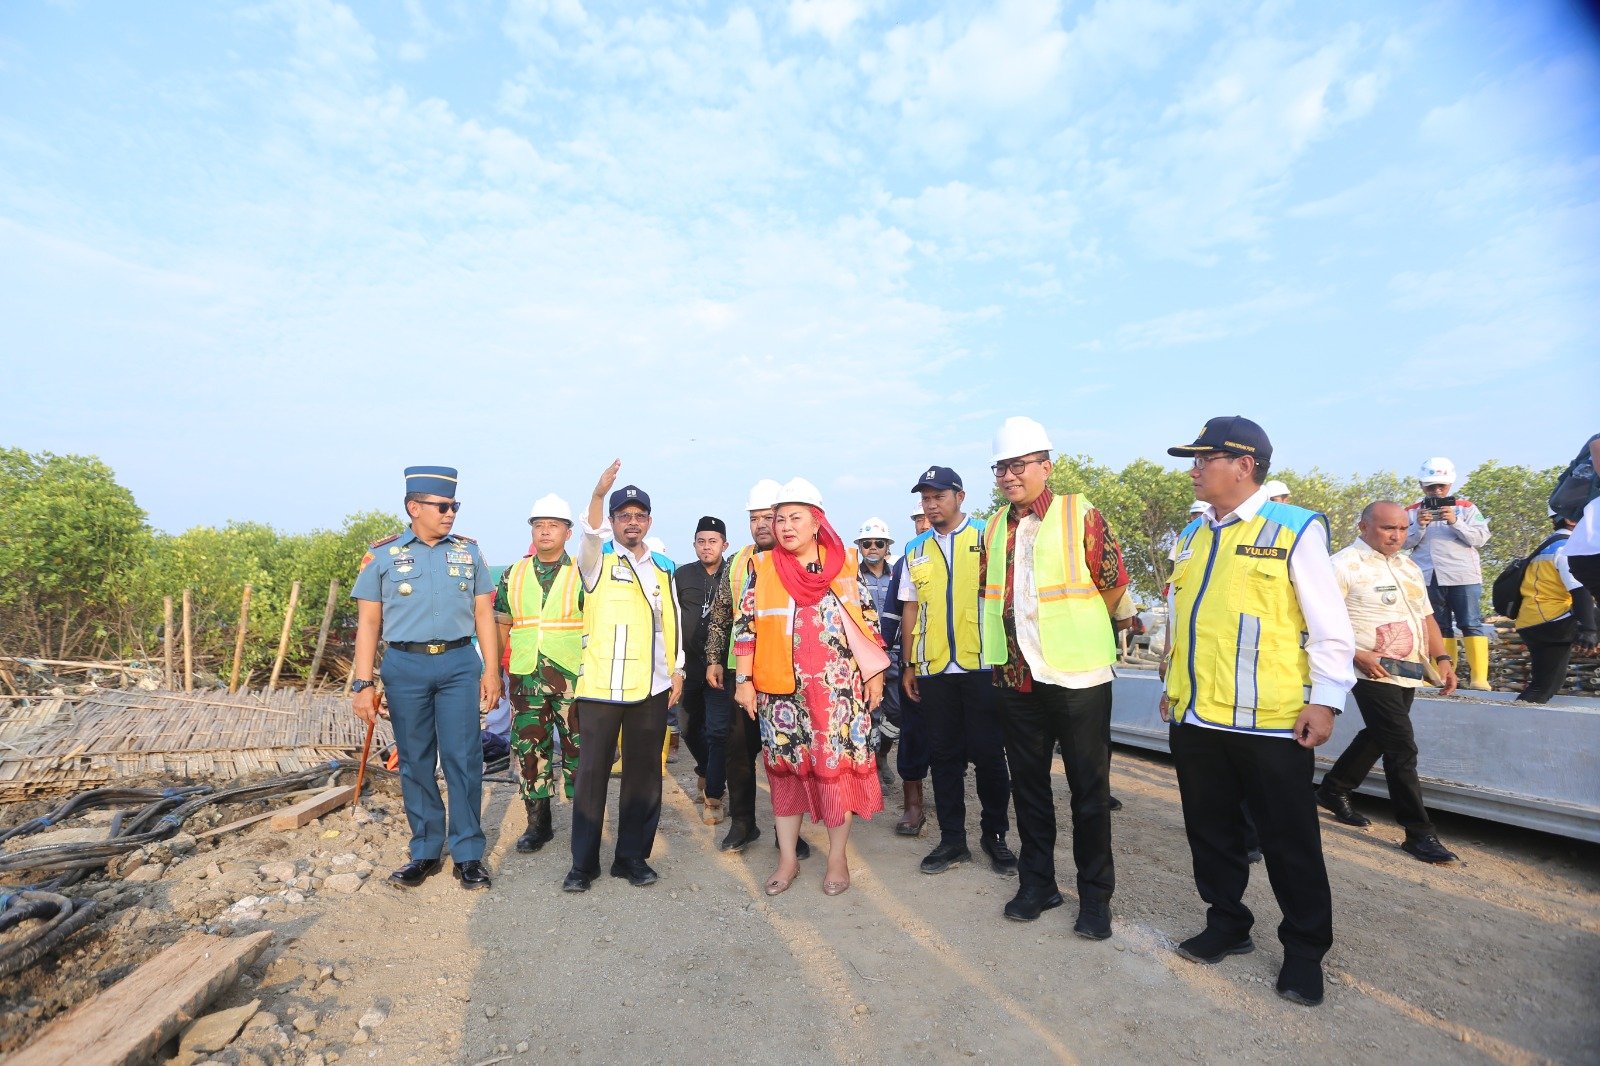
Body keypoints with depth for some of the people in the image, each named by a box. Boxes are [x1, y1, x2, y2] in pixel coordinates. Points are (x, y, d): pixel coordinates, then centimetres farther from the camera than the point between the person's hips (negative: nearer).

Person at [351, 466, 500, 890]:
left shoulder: (469, 551, 7)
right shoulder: (383, 554, 3)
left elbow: (483, 613, 7)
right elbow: (368, 621, 2)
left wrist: (491, 670, 2)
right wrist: (363, 684, -3)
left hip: (459, 664, 0)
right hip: (405, 667, 0)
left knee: (463, 759, 1)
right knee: (415, 762, 9)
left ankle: (468, 855, 12)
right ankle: (425, 852, 23)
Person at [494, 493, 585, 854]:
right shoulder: (513, 575, 10)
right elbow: (500, 627, 14)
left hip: (574, 678, -3)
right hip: (525, 677, 3)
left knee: (577, 750, 3)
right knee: (530, 750, 10)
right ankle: (537, 824, 25)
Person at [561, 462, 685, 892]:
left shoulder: (663, 566, 12)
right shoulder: (597, 559, 1)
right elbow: (590, 535, -22)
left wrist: (677, 670, 10)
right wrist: (598, 495, -40)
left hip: (652, 687, 3)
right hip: (600, 684, -3)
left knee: (644, 771, 9)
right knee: (592, 771, 3)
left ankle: (633, 855, 23)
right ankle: (584, 862, 17)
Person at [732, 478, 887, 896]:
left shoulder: (844, 564, 2)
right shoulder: (761, 568, 3)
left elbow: (868, 621, 5)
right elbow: (745, 626, 3)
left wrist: (875, 675, 2)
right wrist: (743, 680, 0)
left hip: (838, 688, -1)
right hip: (781, 688, 1)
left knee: (838, 764, 3)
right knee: (785, 767, 8)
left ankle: (838, 857, 20)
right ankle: (787, 858, 23)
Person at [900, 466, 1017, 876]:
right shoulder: (915, 549, 11)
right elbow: (910, 609, 13)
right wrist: (907, 665, 11)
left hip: (983, 663, -3)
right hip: (933, 668, 4)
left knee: (988, 754, 5)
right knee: (944, 755, 10)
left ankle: (994, 835, 23)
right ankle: (952, 840, 22)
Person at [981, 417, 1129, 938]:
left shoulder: (1080, 515, -8)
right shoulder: (995, 529, 7)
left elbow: (1114, 585, -3)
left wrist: (1075, 634, 6)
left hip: (1077, 676, -5)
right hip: (1018, 677, 5)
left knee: (1089, 788, 7)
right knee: (1027, 783, 14)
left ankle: (1095, 895, 24)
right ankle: (1037, 881, 31)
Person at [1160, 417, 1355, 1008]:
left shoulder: (1294, 529, -8)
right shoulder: (1191, 534, 10)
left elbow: (1329, 624, -7)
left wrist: (1325, 699, -11)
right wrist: (1173, 684, 18)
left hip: (1271, 720, -6)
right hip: (1195, 717, 6)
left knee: (1289, 841, 10)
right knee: (1210, 831, 17)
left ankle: (1304, 949, 30)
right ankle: (1227, 925, 35)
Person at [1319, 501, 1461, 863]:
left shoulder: (1409, 567, 15)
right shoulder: (1345, 565, -12)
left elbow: (1426, 617, 20)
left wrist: (1442, 659, 9)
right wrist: (1357, 653, -24)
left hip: (1408, 673, 9)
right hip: (1374, 673, -9)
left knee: (1377, 738, 18)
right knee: (1402, 750, -7)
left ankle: (1334, 790, 34)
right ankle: (1419, 833, 2)